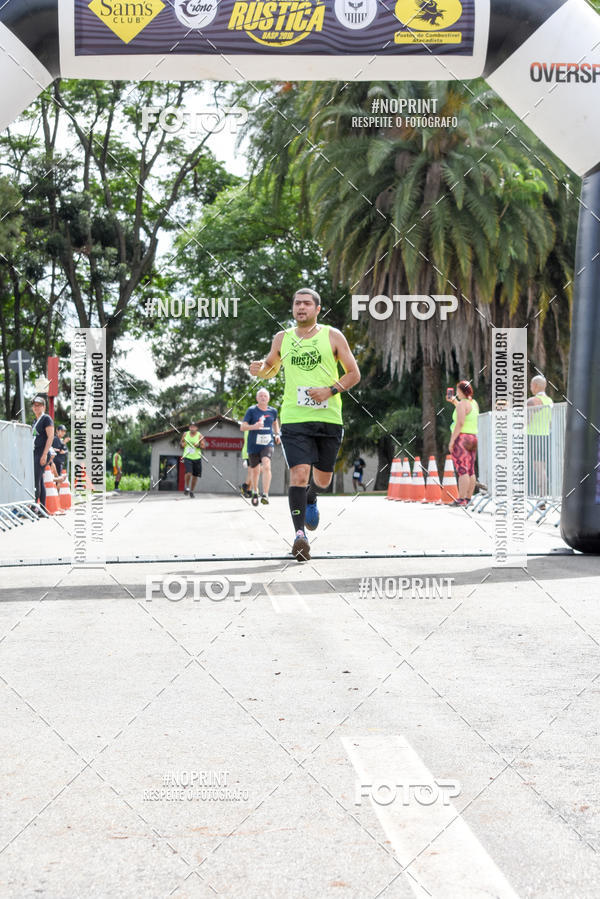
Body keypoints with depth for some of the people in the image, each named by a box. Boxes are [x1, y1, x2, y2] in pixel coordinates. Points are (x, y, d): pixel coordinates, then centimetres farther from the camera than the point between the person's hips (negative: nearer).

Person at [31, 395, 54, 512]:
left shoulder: (46, 418, -5)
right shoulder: (35, 421, 20)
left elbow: (50, 437, -14)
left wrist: (44, 454, -20)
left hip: (41, 453, -9)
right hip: (34, 453, 9)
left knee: (35, 480, -15)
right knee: (40, 481, 8)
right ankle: (42, 507, 9)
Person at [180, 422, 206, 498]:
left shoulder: (200, 436, -4)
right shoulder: (185, 434, 3)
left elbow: (204, 446, -6)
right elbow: (182, 441, 20)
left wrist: (198, 445, -25)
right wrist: (183, 444, -3)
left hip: (197, 458, 0)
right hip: (187, 457, 0)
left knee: (195, 476, 7)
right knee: (188, 473, -19)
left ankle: (191, 491, 26)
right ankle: (186, 487, 8)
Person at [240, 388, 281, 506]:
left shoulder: (273, 411, 6)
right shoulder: (251, 410, -3)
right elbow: (242, 427, -7)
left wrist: (277, 434, 15)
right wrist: (254, 426, -25)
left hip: (268, 443, 0)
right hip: (254, 445, 0)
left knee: (266, 466, -24)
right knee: (255, 470, 11)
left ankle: (265, 495, -27)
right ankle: (255, 492, 38)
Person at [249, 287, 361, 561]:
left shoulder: (332, 336, 3)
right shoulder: (282, 338, 9)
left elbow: (354, 374, 5)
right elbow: (271, 368, 25)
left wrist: (330, 390, -11)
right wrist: (258, 370, 1)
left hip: (329, 418, 1)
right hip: (294, 418, 0)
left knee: (323, 479, 12)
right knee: (299, 473, -16)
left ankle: (310, 499, 47)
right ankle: (299, 533, -10)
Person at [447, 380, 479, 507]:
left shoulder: (462, 404, -12)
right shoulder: (474, 403, 13)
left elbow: (460, 423, -20)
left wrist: (452, 440, -18)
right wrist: (454, 402, 32)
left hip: (461, 438, -9)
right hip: (473, 438, 9)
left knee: (462, 470, -11)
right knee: (470, 471, 8)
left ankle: (461, 499, -14)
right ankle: (468, 499, 9)